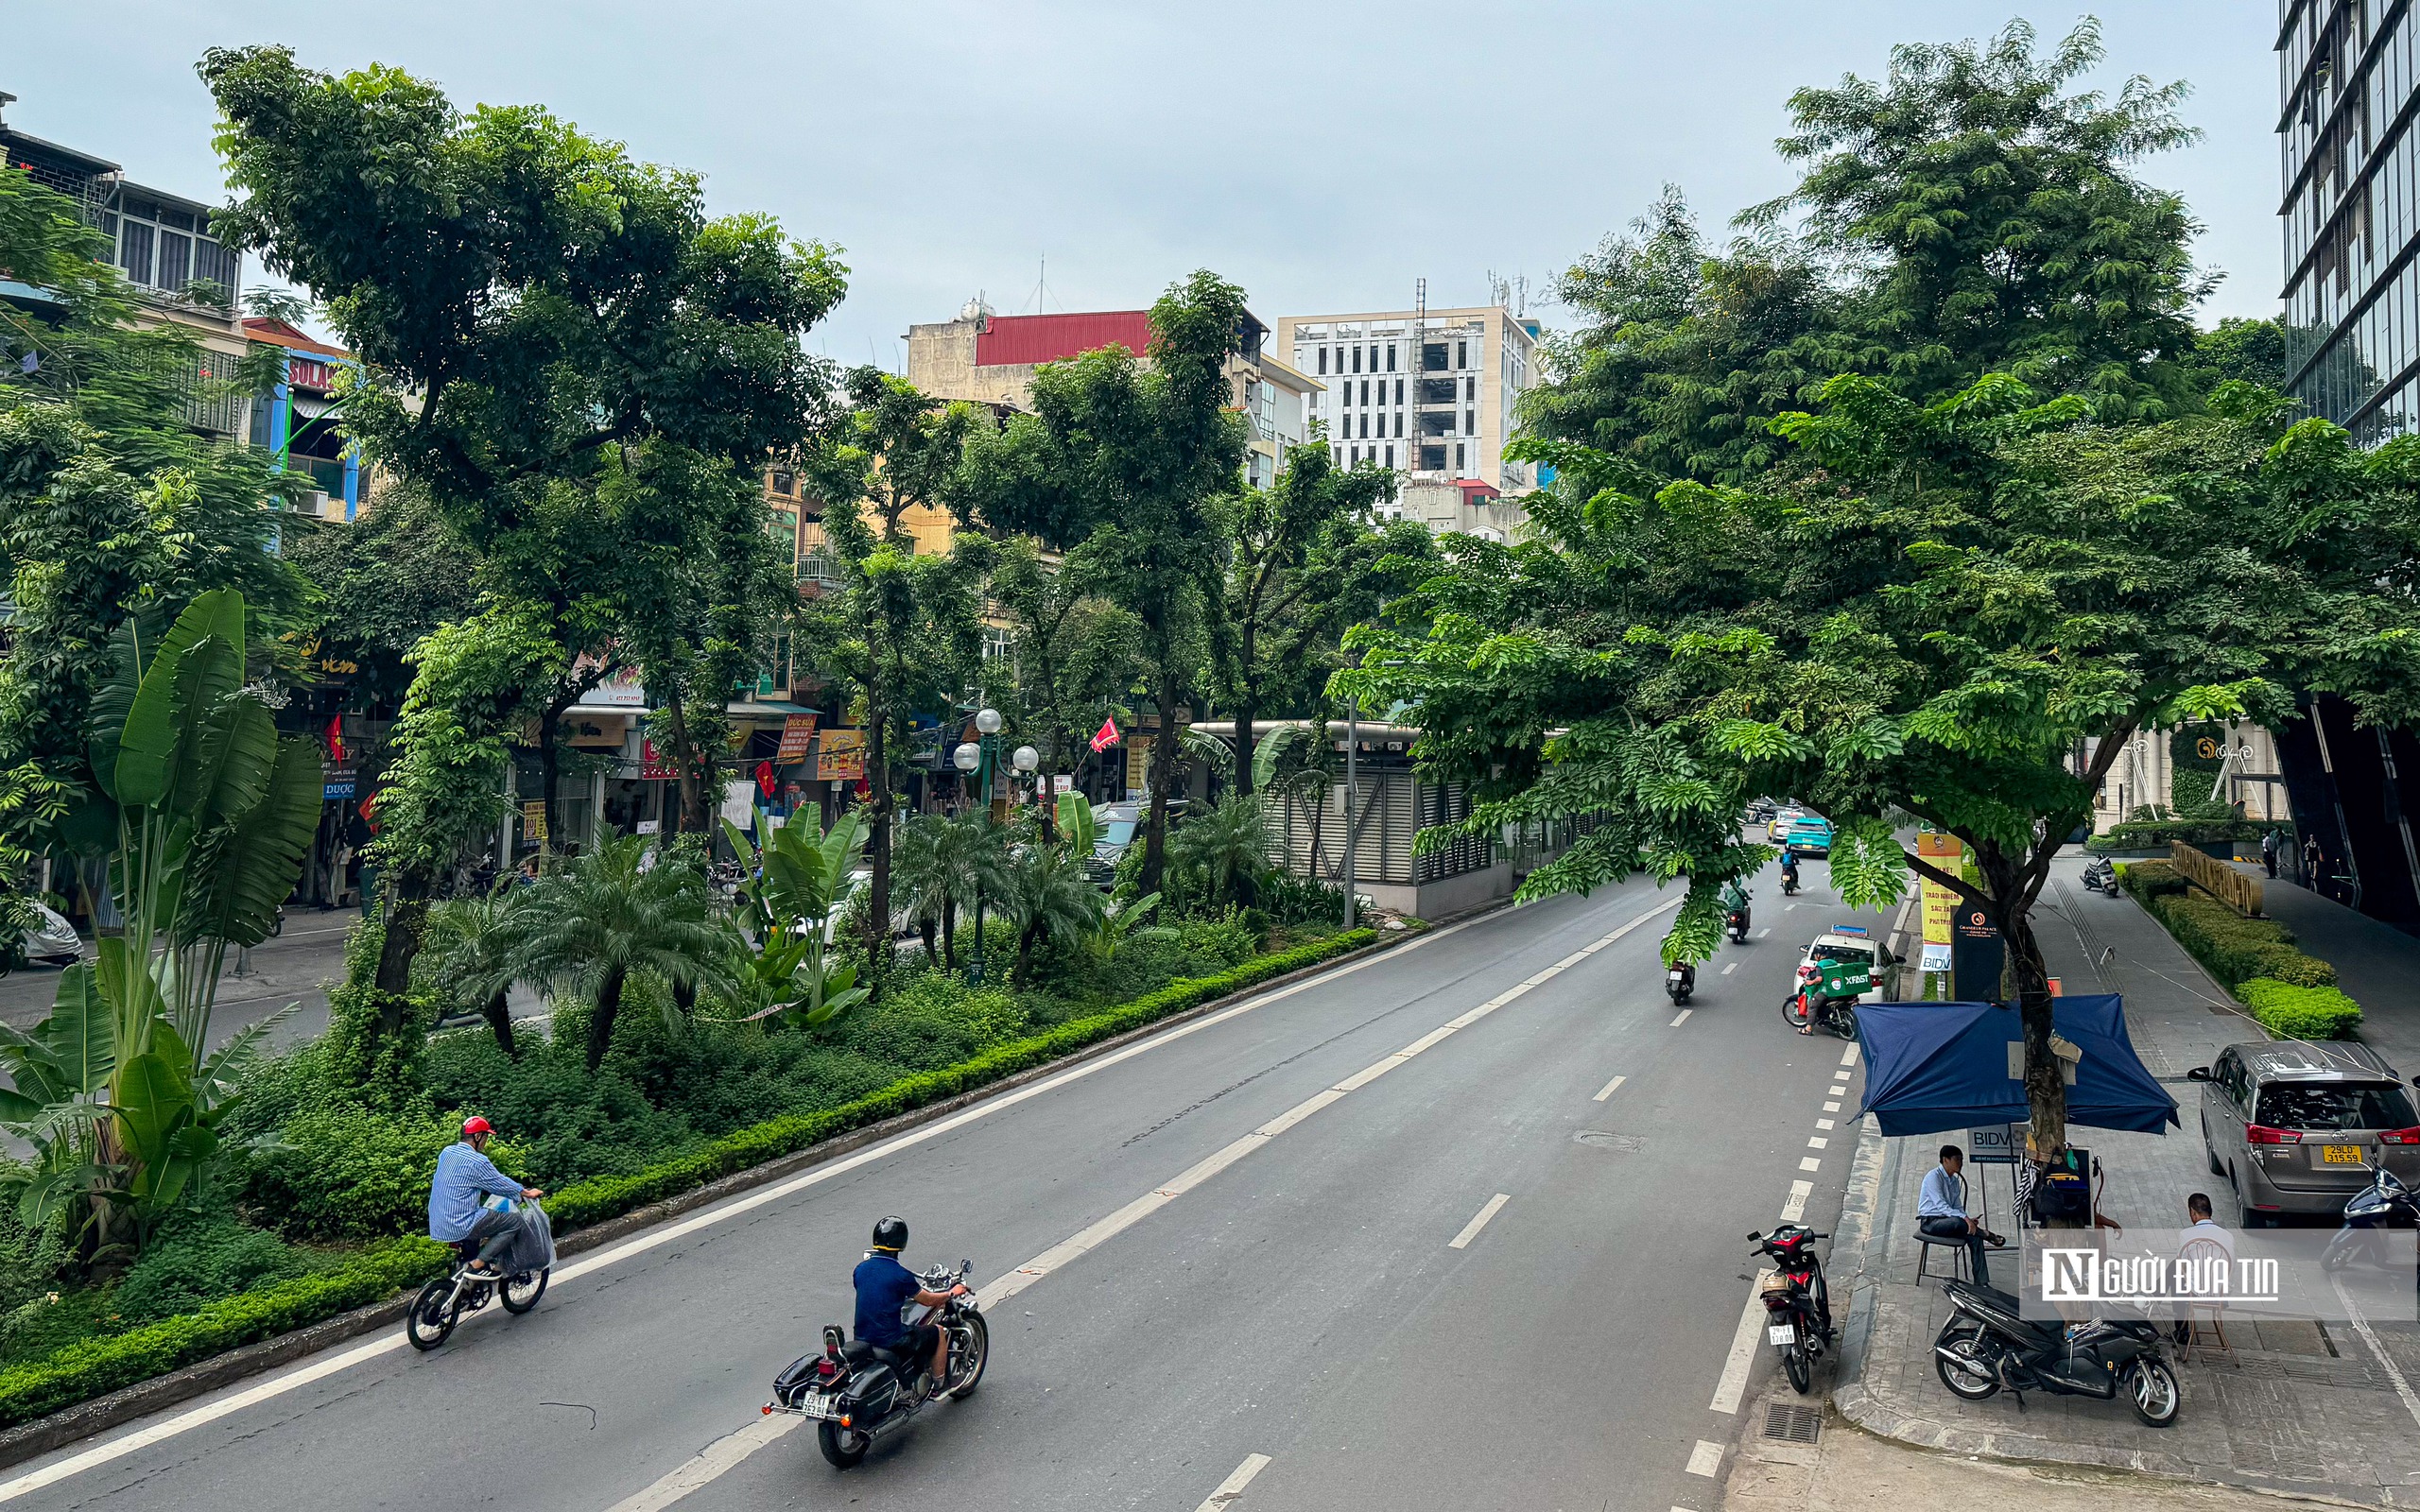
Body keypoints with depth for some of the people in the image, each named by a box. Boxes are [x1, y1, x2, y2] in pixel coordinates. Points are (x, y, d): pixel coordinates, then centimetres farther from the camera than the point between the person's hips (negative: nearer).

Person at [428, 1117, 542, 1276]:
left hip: (438, 1226, 9)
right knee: (515, 1221, -5)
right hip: (460, 1227, -9)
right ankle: (478, 1264, -8)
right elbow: (502, 1185, -6)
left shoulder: (446, 1152, 8)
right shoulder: (477, 1162, -16)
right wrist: (528, 1193, 11)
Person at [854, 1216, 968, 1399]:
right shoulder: (900, 1275, -18)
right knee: (938, 1332, 14)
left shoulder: (861, 1269, 0)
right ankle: (937, 1385, 23)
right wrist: (951, 1293, 14)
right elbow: (928, 1300, -5)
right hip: (891, 1340, -7)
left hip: (862, 1337, 7)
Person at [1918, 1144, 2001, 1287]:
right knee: (1958, 1222, -35)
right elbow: (1940, 1206, -20)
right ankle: (1988, 1236, -11)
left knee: (1974, 1237, -16)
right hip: (1930, 1222, -8)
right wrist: (1964, 1218, -29)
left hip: (1947, 1221, 8)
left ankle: (1981, 1282, -17)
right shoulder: (1933, 1176, -12)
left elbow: (1957, 1207, 16)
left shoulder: (1955, 1181, 14)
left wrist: (1968, 1220, -5)